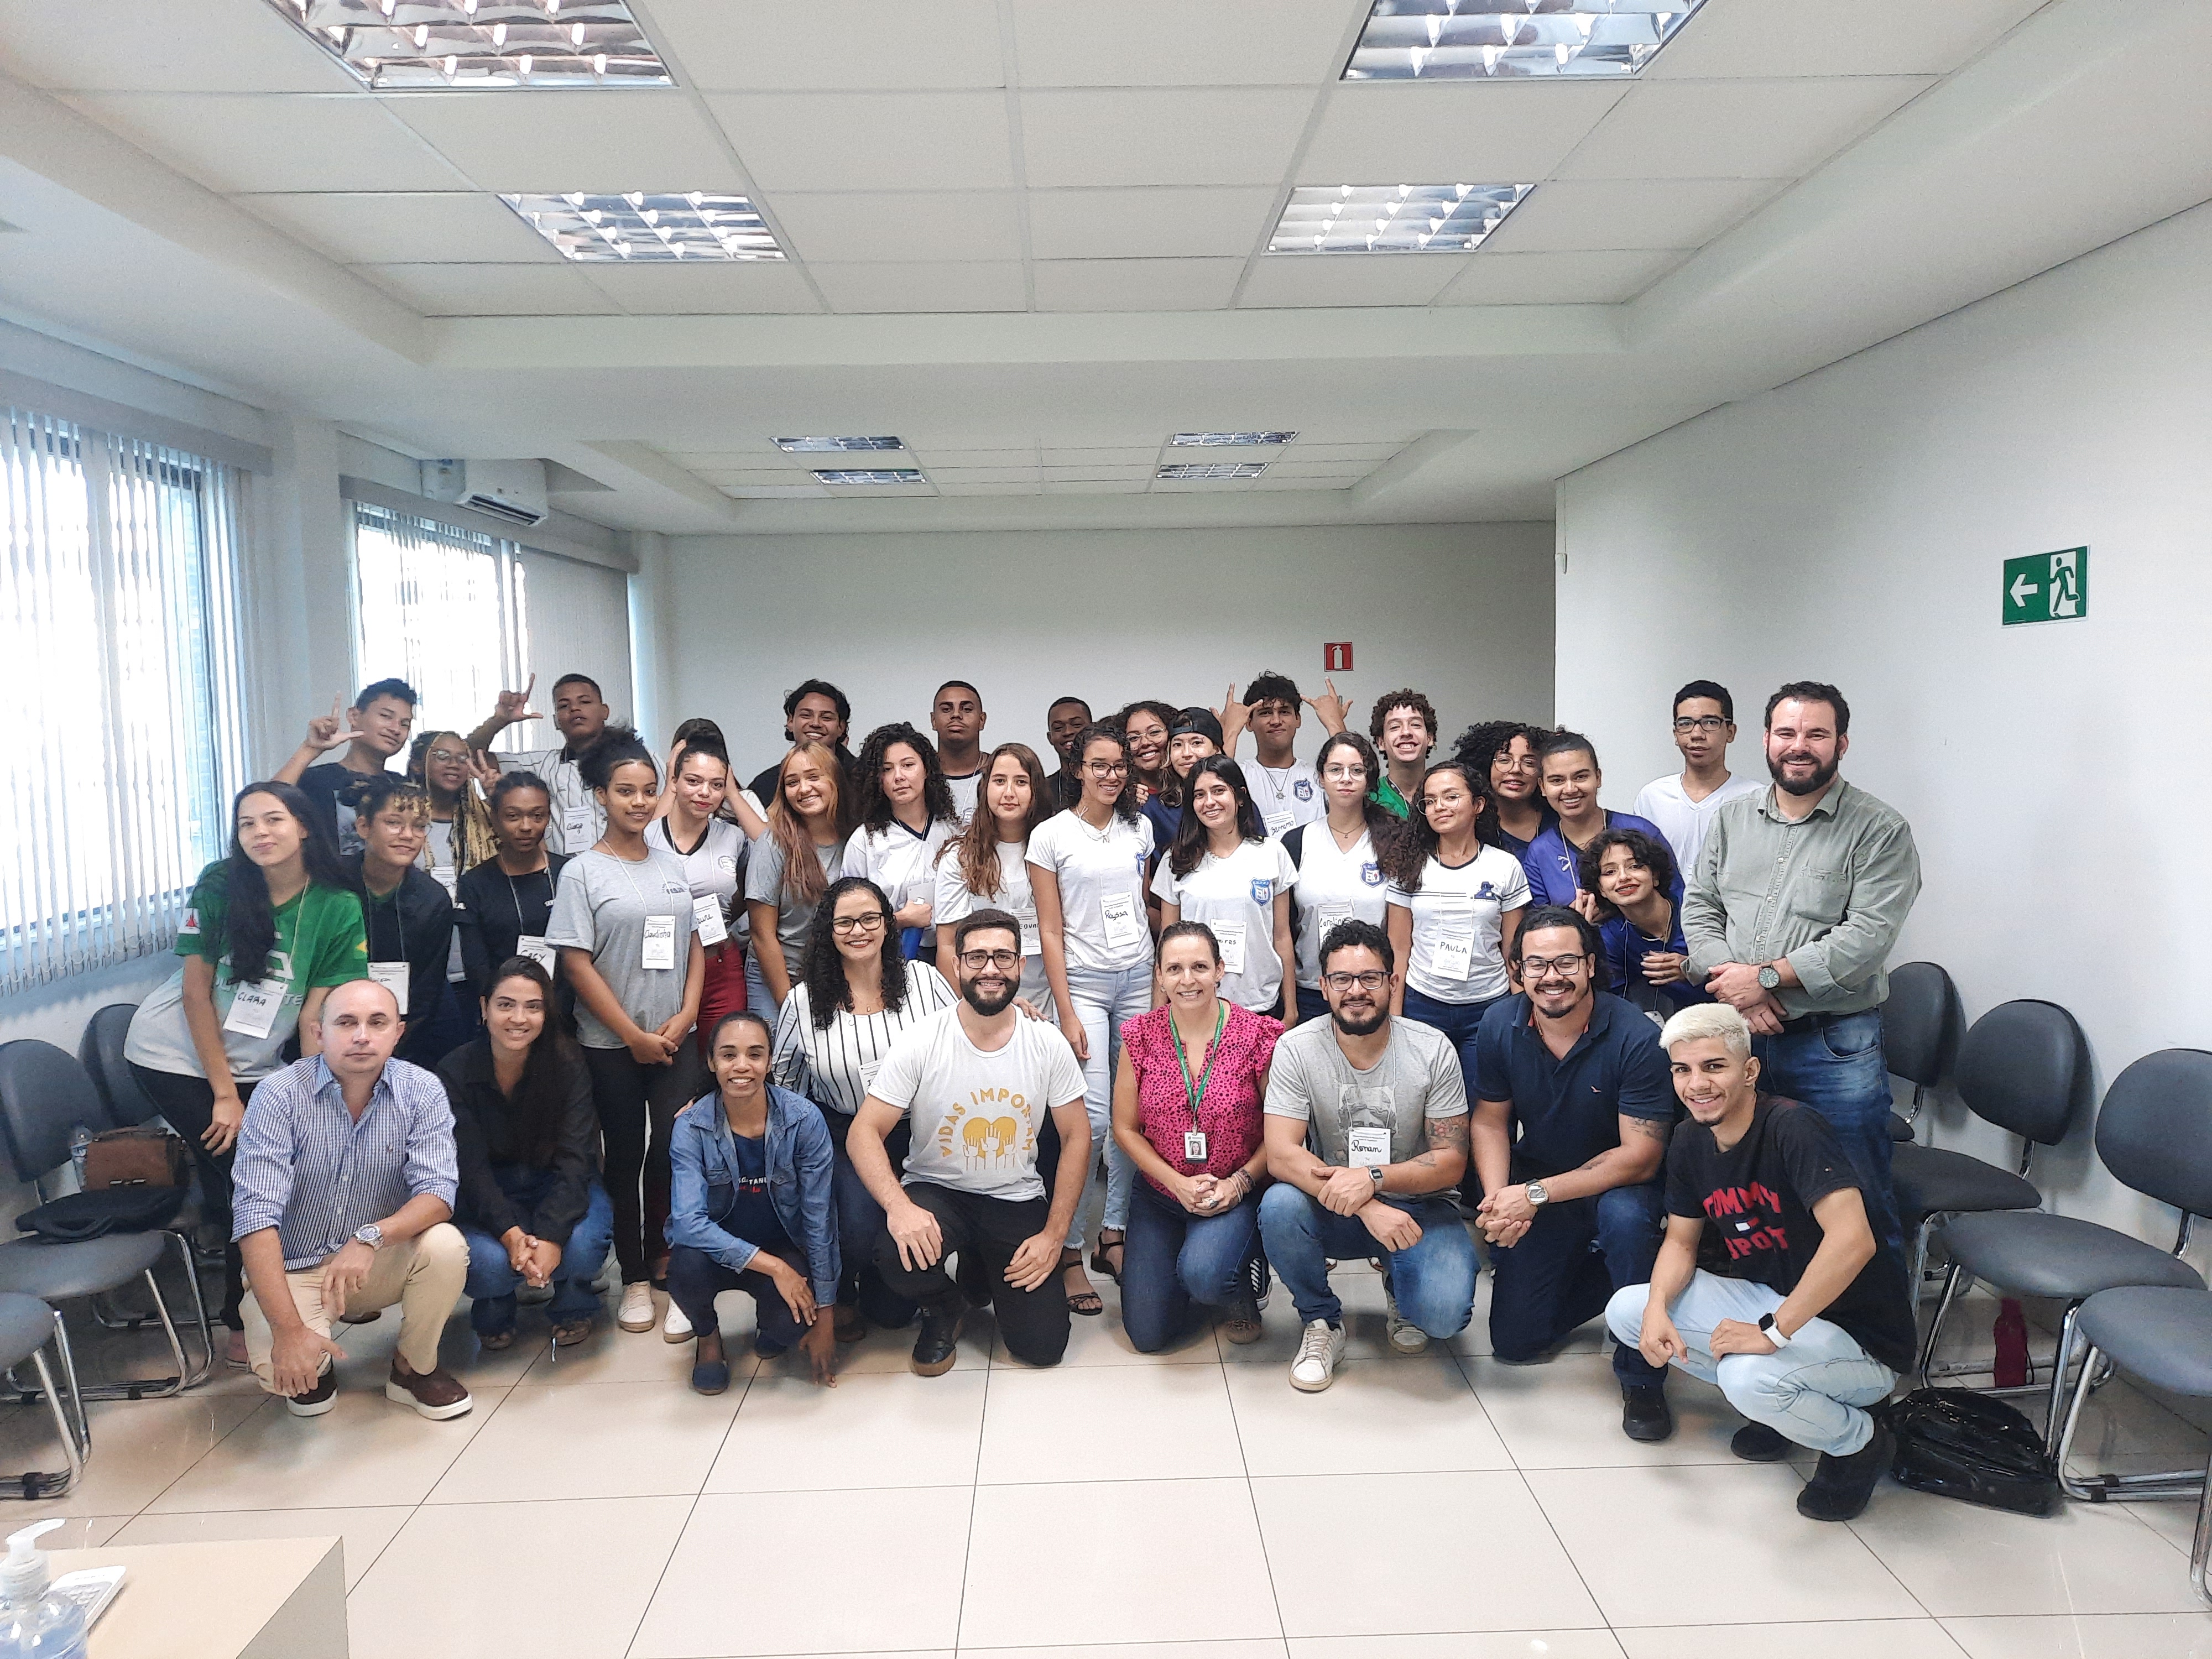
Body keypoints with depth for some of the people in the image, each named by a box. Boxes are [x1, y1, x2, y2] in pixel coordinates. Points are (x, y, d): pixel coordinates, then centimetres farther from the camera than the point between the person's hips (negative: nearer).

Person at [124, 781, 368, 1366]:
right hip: (173, 1055, -3)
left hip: (253, 1065, 3)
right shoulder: (219, 886, -15)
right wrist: (225, 1096, -12)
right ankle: (246, 1322, 10)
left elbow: (314, 1018, -9)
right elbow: (197, 993, -13)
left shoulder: (339, 908, -11)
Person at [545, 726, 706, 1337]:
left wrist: (685, 1016, -4)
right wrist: (635, 1036, -10)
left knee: (675, 1152, -7)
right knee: (625, 1159, 7)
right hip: (611, 1046, -3)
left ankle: (666, 1261, 11)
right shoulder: (582, 872, -4)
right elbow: (576, 963, -9)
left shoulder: (673, 866, 9)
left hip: (675, 1040, 3)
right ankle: (636, 1279, 19)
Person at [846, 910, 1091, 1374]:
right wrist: (898, 1206, -33)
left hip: (1018, 1201, 2)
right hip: (936, 1192, -2)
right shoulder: (920, 1043, -13)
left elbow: (1076, 1137, 0)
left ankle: (985, 1272, 27)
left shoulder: (1049, 1045, -7)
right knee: (899, 1255, -36)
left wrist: (1055, 1235, -8)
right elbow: (864, 1132, -15)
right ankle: (945, 1306, 4)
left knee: (1042, 1346, -8)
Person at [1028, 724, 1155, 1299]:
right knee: (1093, 1118, -13)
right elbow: (1051, 932, -5)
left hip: (1139, 977, 4)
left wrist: (1160, 981, 12)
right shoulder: (1051, 835, -3)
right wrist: (1067, 1014, -10)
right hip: (1084, 981, -4)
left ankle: (1114, 1235, 15)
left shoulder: (1140, 829, 9)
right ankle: (1068, 1249, -2)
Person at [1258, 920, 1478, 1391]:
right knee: (1279, 1205, -32)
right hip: (1332, 1210, 0)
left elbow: (1451, 1161, -9)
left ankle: (1400, 1286, 14)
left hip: (1417, 1207, 0)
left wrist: (1373, 1178, -28)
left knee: (1445, 1313, -26)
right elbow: (1281, 1155, -19)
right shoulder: (1296, 1049, -11)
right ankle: (1322, 1321, -3)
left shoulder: (1433, 1050, -10)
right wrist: (1366, 1208, -32)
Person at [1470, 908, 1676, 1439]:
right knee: (1515, 1341, 1)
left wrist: (1537, 1193, -29)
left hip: (1616, 1182, -3)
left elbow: (1640, 1157, -25)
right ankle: (1598, 1275, 30)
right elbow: (1489, 1122, -2)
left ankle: (1641, 1376, -16)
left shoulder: (1635, 1038, -25)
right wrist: (1498, 1199, -21)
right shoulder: (1499, 1026, -12)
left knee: (1625, 1216, -39)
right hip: (1534, 1185, 4)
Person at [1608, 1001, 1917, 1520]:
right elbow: (1681, 1241, 9)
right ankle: (1782, 1405, 11)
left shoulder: (1793, 1128, -26)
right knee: (1626, 1311, -3)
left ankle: (1859, 1441, 0)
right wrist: (1657, 1308, -12)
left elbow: (1853, 1241, -37)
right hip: (1767, 1299, 8)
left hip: (1857, 1334, -8)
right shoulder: (1691, 1142, -1)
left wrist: (1773, 1332, -33)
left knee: (1747, 1377, -35)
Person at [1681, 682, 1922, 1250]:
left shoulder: (1879, 831, -6)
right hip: (1736, 1035, 4)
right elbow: (1699, 909, 7)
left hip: (1835, 1045, -4)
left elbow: (1866, 939, -15)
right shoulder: (1731, 820, 10)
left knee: (1857, 1204, 3)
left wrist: (1765, 976, -17)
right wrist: (1733, 983, -10)